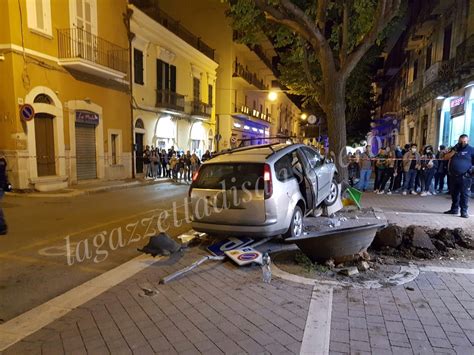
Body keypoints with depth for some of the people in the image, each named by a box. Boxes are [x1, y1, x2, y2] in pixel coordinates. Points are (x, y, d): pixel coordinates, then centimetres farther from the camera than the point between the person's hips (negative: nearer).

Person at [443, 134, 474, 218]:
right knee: (454, 194, 12)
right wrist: (454, 151, -6)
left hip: (465, 177, -5)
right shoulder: (455, 148, 15)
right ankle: (454, 209, 22)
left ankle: (464, 211, -1)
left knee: (464, 194, -4)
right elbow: (446, 157, 6)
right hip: (453, 176, 5)